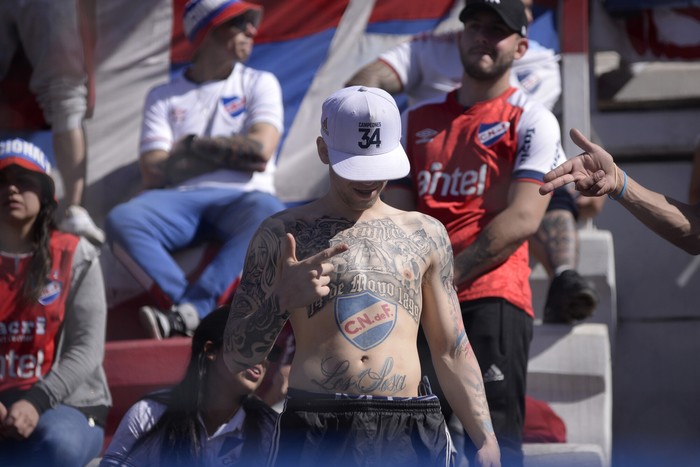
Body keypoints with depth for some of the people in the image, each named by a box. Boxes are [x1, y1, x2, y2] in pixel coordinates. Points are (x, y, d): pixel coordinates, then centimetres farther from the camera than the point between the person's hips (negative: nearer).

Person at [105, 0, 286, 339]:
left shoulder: (260, 83, 16)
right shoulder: (163, 97, 15)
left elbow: (261, 149, -3)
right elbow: (154, 172, 0)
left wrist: (193, 145, 3)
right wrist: (230, 155, -3)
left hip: (241, 199, -1)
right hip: (181, 201, 1)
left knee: (268, 215, -38)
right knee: (121, 220, -30)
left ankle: (188, 311, -44)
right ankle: (198, 312, -39)